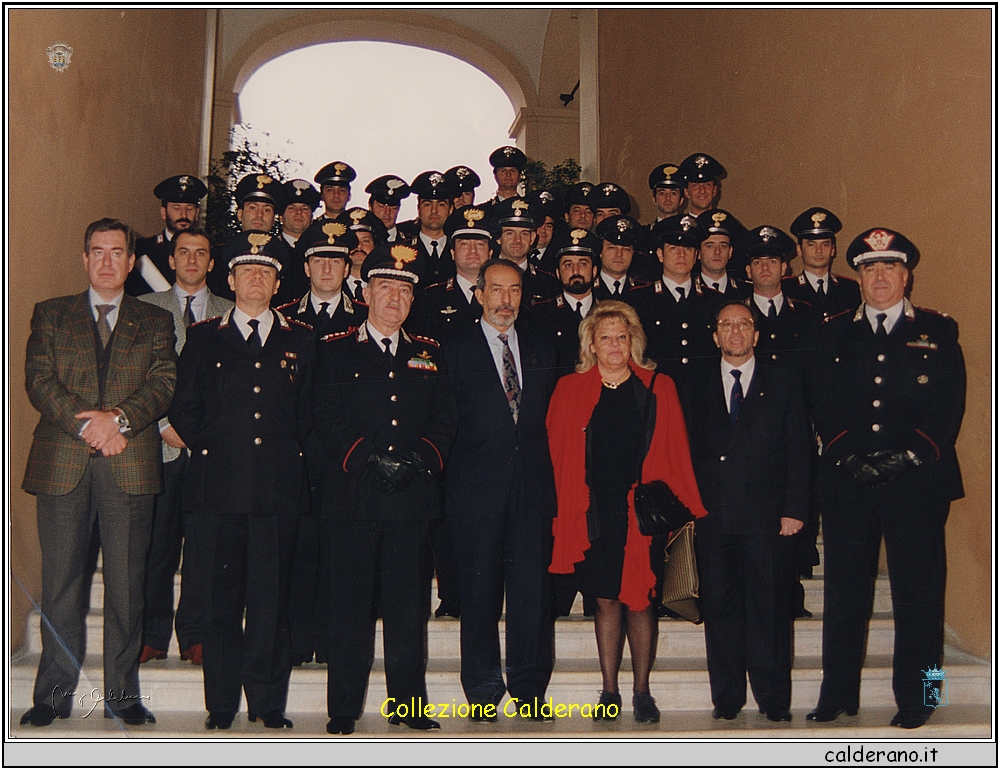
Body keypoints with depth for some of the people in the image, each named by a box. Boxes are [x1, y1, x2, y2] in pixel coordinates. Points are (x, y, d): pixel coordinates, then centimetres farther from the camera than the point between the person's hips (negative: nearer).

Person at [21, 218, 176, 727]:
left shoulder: (155, 322, 14)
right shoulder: (51, 315, 15)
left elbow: (163, 384, 2)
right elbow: (38, 379, 3)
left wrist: (119, 417, -15)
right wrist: (84, 423, -12)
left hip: (129, 465, 0)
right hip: (62, 462, 0)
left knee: (126, 582, 1)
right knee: (60, 581, 2)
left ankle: (122, 693, 10)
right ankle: (54, 693, 12)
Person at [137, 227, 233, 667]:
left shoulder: (231, 314, 13)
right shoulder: (147, 309, 11)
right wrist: (164, 425, -6)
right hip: (160, 444, 0)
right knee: (157, 541, 0)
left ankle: (194, 637, 11)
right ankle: (153, 636, 11)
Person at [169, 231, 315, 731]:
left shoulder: (300, 341, 13)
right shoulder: (203, 337, 12)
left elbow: (308, 411, 14)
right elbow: (183, 409, 11)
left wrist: (288, 453, 4)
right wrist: (208, 449, 3)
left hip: (278, 485, 0)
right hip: (220, 484, 0)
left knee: (272, 597, 1)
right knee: (220, 597, 3)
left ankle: (269, 705, 11)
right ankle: (221, 707, 12)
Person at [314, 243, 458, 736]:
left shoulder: (429, 353, 15)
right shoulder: (337, 349, 8)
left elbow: (445, 418, 8)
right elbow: (327, 417, -2)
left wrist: (420, 459, -9)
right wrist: (367, 461, -14)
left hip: (413, 497, 2)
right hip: (352, 497, -2)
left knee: (409, 607, 6)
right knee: (350, 606, 2)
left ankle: (409, 704, 17)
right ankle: (343, 709, 11)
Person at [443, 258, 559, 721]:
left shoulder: (542, 353, 15)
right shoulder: (455, 352, 6)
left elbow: (549, 419, 15)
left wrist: (542, 473, 5)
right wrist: (452, 477, -4)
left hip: (532, 490, 2)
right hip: (478, 489, -2)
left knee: (532, 591, 1)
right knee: (480, 592, 2)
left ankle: (530, 689, 12)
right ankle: (483, 692, 13)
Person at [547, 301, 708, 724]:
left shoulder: (659, 390, 6)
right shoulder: (570, 390, 6)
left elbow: (676, 454, 6)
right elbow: (555, 454, 6)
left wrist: (684, 509, -1)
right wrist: (563, 511, 0)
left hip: (643, 513, 0)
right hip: (594, 514, 0)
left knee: (640, 601, 2)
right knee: (606, 601, 6)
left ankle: (642, 692, 15)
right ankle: (609, 691, 18)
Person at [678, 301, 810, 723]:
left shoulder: (783, 384, 8)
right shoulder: (695, 384, 12)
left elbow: (798, 452, 5)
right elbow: (686, 447, 9)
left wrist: (794, 509, -4)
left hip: (767, 517, -1)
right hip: (712, 515, 1)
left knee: (770, 607, 1)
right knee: (719, 607, 5)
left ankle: (774, 699, 12)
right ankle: (727, 698, 15)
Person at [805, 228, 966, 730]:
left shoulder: (937, 331, 9)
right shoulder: (834, 333, 12)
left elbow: (950, 402, 1)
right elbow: (822, 402, 6)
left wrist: (910, 455, -10)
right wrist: (848, 455, -8)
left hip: (917, 479, -1)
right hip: (847, 480, 1)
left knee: (917, 590, 2)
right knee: (844, 589, 5)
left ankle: (915, 699, 13)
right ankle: (838, 694, 16)